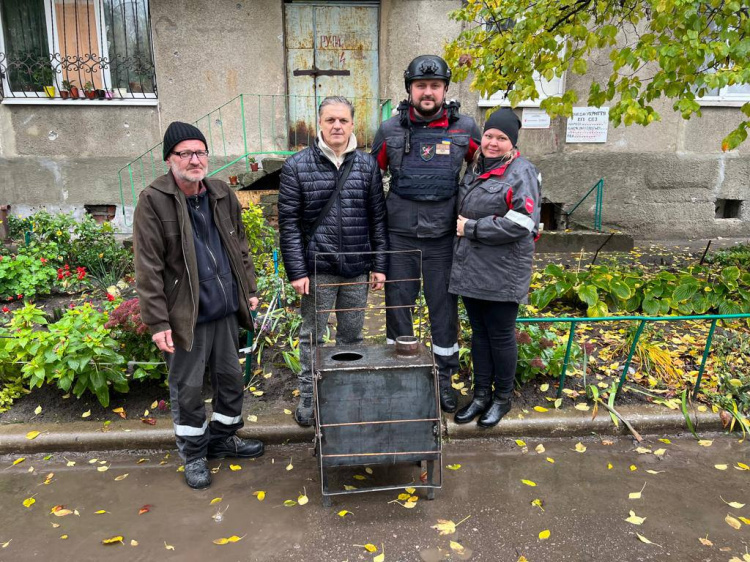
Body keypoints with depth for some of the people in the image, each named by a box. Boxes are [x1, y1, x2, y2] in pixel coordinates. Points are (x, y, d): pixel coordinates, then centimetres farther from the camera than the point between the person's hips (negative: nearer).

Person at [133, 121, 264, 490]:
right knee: (187, 390, 8)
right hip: (186, 316, -5)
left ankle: (223, 438, 38)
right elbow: (149, 268, -13)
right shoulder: (153, 201, -11)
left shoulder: (222, 194, 6)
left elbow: (240, 246, 16)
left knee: (231, 379, 17)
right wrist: (158, 322, -15)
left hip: (226, 309, 6)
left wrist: (249, 289, 14)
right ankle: (194, 454, 28)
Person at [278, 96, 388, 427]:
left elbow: (378, 218, 5)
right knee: (312, 336, 10)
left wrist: (379, 264, 2)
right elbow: (289, 223, -4)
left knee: (352, 335, 15)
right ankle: (308, 396, 26)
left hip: (357, 268, 2)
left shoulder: (367, 165, 3)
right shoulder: (297, 166, -3)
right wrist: (297, 271, -9)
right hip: (317, 267, -2)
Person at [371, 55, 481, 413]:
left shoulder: (465, 129, -1)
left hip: (444, 236, 0)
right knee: (398, 306, 9)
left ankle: (444, 379, 26)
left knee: (444, 307, 9)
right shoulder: (390, 130, 0)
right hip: (399, 235, 1)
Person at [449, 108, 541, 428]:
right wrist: (461, 225, 7)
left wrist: (471, 228, -16)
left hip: (502, 274, -7)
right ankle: (481, 395, 28)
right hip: (470, 268, 7)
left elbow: (520, 224, -21)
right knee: (479, 332, 15)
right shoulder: (475, 168, 13)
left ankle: (503, 398, 24)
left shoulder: (522, 173, -10)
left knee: (500, 335, 5)